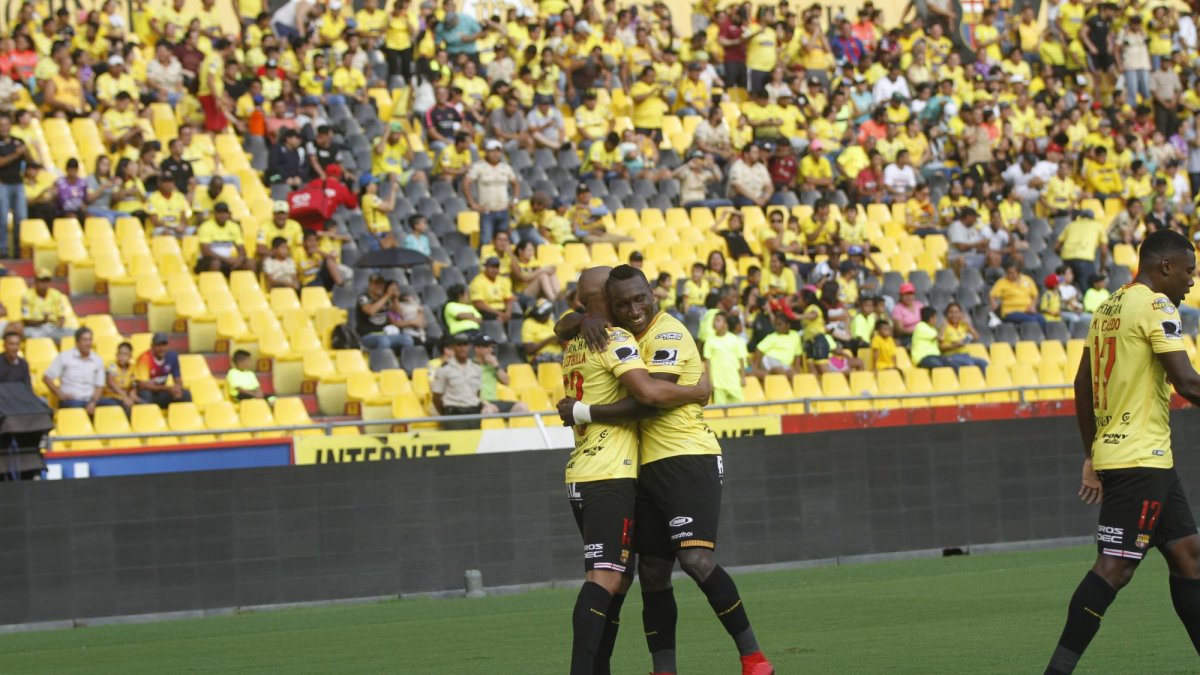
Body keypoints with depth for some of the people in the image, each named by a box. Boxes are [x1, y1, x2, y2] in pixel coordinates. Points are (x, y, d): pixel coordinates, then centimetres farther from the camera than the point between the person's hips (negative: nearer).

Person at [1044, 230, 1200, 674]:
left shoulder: (1110, 307, 15)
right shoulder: (1156, 305, -11)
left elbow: (1082, 385, 19)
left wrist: (1092, 456, 22)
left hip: (1112, 452, 10)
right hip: (1141, 458, -10)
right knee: (1115, 567, -11)